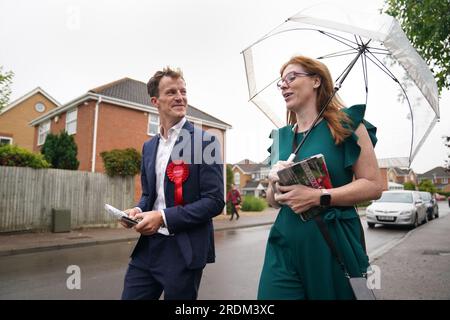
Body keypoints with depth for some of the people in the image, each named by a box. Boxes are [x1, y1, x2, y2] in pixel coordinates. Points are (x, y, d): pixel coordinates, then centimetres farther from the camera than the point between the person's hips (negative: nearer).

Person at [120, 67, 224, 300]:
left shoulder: (205, 140, -9)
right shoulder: (149, 146, 11)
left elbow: (214, 201, -14)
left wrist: (163, 217, -18)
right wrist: (138, 210, -3)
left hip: (184, 251, -5)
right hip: (147, 247, 5)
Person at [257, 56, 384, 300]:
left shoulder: (347, 123, -1)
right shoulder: (281, 136, 11)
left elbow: (373, 185, -8)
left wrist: (319, 196, -18)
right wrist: (275, 184, -7)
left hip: (335, 244, -3)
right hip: (285, 246, 3)